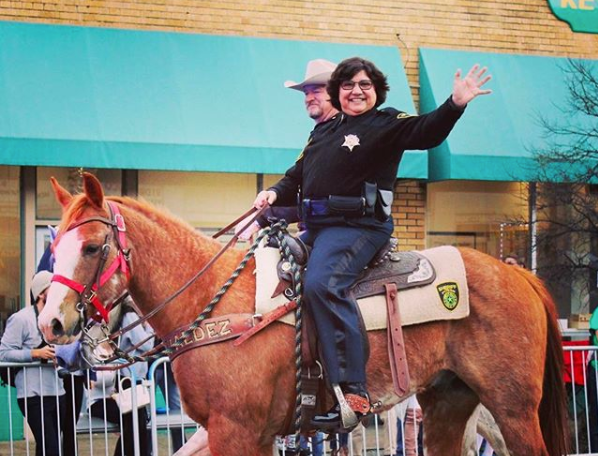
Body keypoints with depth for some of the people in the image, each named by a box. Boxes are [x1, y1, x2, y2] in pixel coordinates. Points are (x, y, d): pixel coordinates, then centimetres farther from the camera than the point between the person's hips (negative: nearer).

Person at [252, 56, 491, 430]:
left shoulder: (387, 124, 2)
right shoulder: (322, 131, 24)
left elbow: (426, 132, -16)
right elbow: (297, 176, 27)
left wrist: (455, 105, -33)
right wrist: (275, 194, 6)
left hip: (358, 226, -9)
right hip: (315, 228, 9)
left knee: (321, 284, -31)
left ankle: (353, 391, -35)